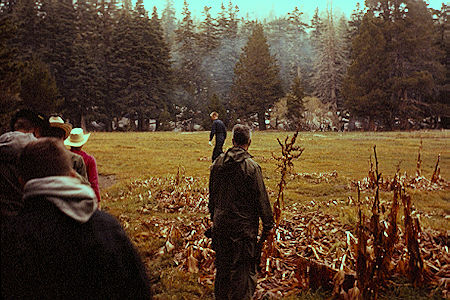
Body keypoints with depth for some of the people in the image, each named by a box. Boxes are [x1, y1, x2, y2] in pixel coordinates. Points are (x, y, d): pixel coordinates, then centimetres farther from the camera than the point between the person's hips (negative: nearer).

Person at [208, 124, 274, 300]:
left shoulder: (218, 163, 1)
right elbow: (261, 198, -11)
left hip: (220, 224, 5)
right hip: (244, 226, -5)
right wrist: (267, 225, -2)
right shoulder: (252, 167, -16)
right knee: (243, 269, 4)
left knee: (222, 266, 19)